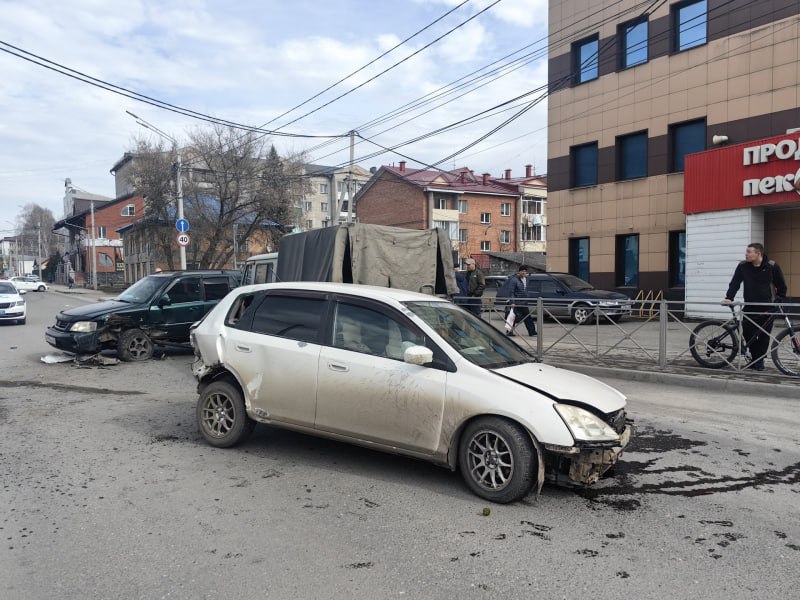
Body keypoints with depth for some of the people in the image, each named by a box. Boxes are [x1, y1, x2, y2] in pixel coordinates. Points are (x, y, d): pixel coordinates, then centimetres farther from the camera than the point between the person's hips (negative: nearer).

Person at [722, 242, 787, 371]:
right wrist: (729, 298, -16)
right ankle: (755, 358, 18)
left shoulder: (772, 266, -5)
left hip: (766, 308, -1)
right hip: (749, 307, 1)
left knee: (764, 336, 3)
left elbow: (781, 285, 5)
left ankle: (760, 360, 15)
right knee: (748, 333, 0)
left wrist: (779, 300, -2)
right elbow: (735, 283, -3)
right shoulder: (742, 266, -3)